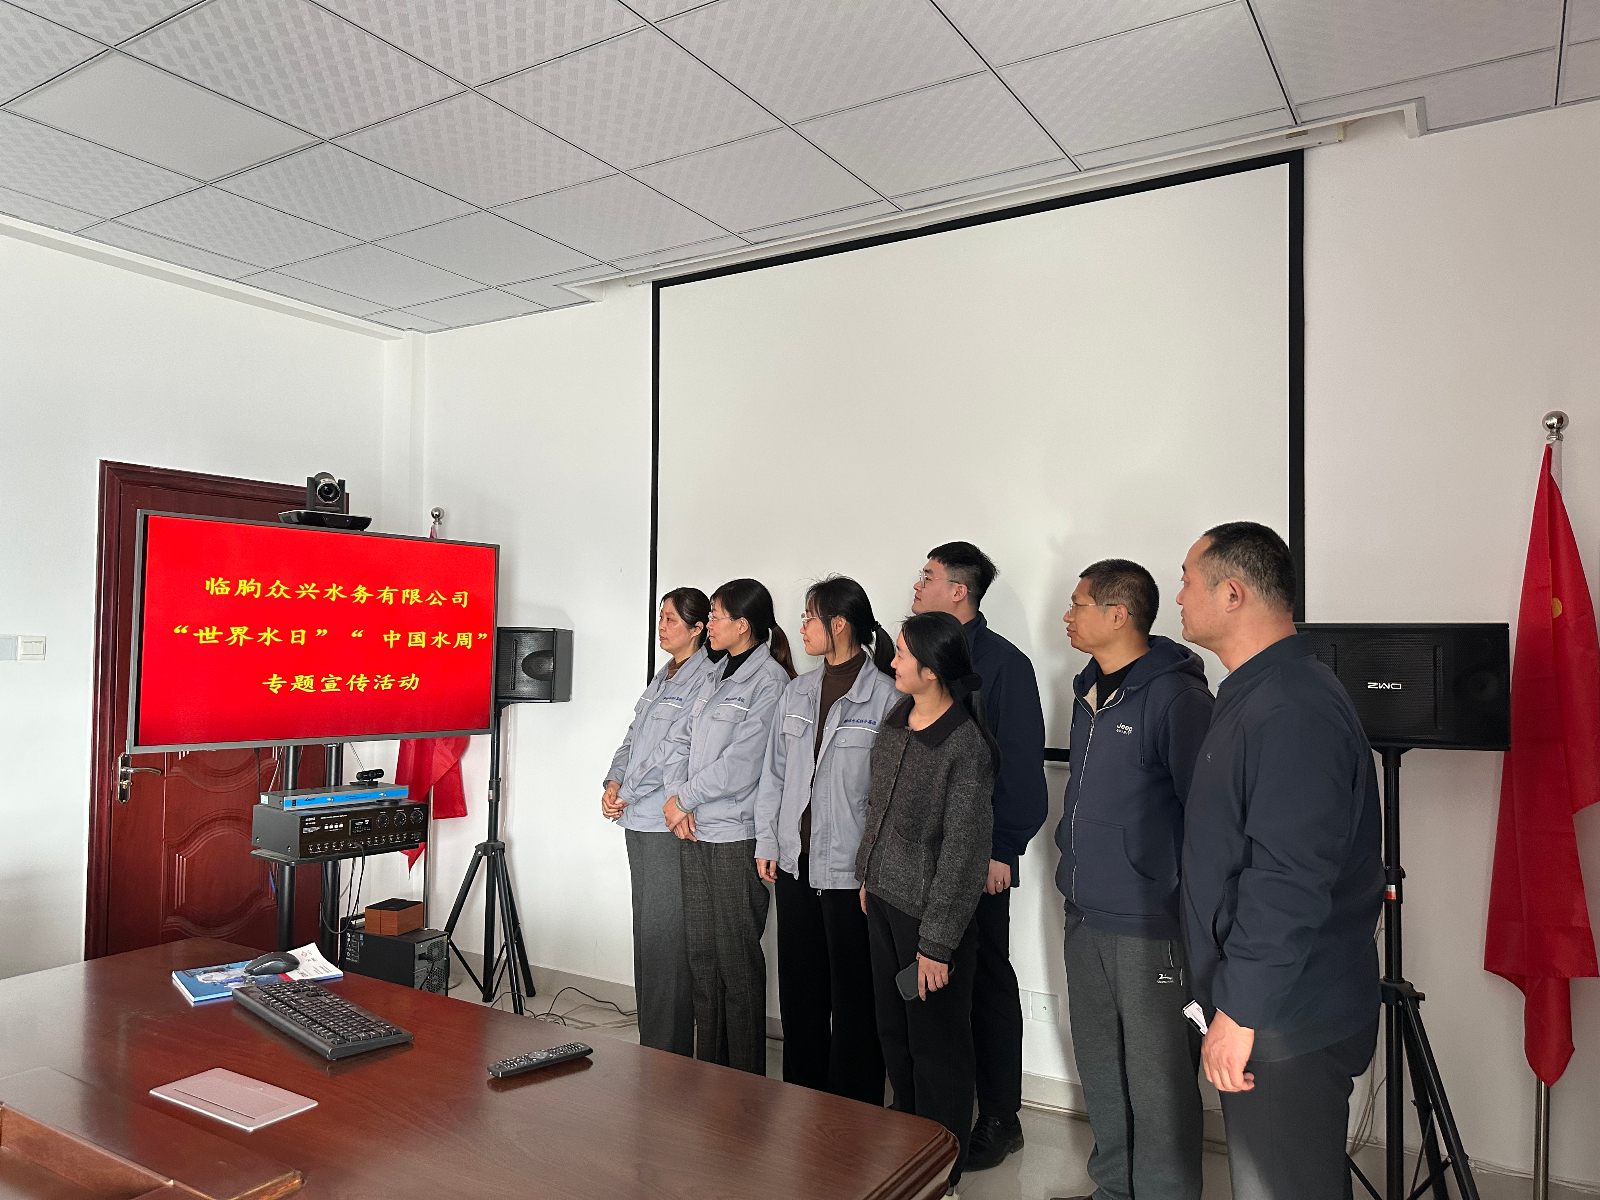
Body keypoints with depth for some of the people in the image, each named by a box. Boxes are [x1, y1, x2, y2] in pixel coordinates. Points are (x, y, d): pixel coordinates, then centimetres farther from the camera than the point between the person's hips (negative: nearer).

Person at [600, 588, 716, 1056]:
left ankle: (669, 1052, 5)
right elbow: (634, 736, 18)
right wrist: (613, 782, 1)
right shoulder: (662, 678, 18)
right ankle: (651, 1041, 26)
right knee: (647, 930, 14)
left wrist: (628, 793, -12)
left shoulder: (706, 677, -10)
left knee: (665, 937, -5)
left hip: (668, 823, -9)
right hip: (638, 822, 9)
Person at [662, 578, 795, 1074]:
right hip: (694, 832, 8)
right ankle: (707, 1065, 28)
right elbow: (681, 740, 13)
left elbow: (740, 764, -17)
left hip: (737, 834, -8)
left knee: (737, 958, 1)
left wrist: (684, 798, -8)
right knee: (701, 951, 14)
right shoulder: (714, 678, 15)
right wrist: (677, 798, -3)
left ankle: (745, 1080, 14)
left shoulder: (769, 680, -11)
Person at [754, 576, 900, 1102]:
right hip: (795, 862, 6)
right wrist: (767, 842, 9)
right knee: (799, 989, 17)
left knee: (853, 997, 6)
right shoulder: (796, 693, 9)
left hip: (850, 867, -6)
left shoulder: (885, 695, -11)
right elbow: (774, 773, 13)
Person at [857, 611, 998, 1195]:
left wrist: (937, 942, -18)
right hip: (884, 900, 8)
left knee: (937, 1047, 8)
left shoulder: (965, 746, -22)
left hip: (930, 909, -8)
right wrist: (868, 874, 17)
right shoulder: (896, 719, 2)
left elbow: (963, 851, -20)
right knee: (893, 1032, 22)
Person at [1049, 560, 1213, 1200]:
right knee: (1101, 1070, 20)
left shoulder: (1176, 697, -16)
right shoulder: (1089, 691, 11)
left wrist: (1190, 905, -15)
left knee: (1157, 1080, 3)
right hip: (1084, 917, 9)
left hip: (1149, 929, -8)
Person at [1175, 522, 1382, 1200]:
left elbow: (1287, 883, -28)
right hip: (1268, 1008, 10)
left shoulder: (1292, 712, -23)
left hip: (1287, 1021, -10)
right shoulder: (1252, 697, 11)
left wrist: (1238, 1012, -22)